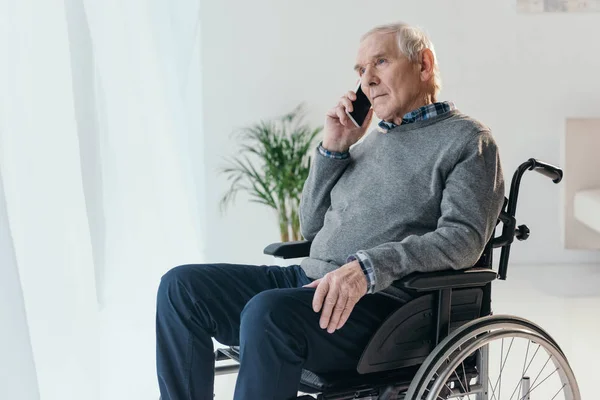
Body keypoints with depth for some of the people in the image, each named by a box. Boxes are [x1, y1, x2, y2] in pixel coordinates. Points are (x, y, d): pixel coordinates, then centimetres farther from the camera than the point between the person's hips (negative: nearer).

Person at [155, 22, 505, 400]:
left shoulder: (467, 139, 1)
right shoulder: (371, 141, 22)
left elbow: (463, 237, -14)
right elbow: (312, 225, 23)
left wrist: (369, 267, -28)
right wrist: (333, 148, 9)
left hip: (385, 299, -8)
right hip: (312, 280, 8)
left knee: (269, 312, -35)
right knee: (182, 286, -8)